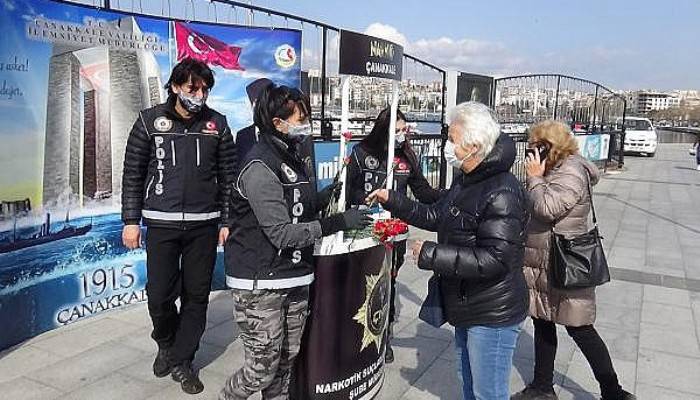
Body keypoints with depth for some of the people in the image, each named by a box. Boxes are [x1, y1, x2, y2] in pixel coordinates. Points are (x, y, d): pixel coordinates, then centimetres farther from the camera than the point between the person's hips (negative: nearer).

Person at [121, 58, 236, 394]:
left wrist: (227, 221, 3)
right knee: (160, 294, 1)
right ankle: (166, 344, 31)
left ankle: (181, 360, 22)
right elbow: (133, 174, 4)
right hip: (161, 223, -1)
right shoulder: (150, 121, 1)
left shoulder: (217, 124, 4)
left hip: (204, 224, 1)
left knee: (197, 295, 5)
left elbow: (227, 176, 6)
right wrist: (131, 221, 1)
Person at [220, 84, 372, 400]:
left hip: (294, 280, 8)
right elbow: (282, 233, -23)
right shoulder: (260, 167, -18)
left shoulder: (292, 159, 11)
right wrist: (338, 222, -24)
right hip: (261, 284, -8)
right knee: (262, 370, 2)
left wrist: (327, 195, -1)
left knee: (286, 363, 16)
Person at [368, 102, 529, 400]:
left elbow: (494, 260, -29)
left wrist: (431, 254, -25)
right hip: (467, 308, 10)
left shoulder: (503, 193, -25)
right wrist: (392, 200, 10)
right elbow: (435, 217, 18)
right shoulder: (466, 181, 8)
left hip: (493, 316, -9)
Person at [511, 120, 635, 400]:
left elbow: (546, 208, -28)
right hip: (544, 266, 10)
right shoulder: (557, 170, 10)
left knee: (580, 330, 3)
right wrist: (537, 178, 1)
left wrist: (535, 177, -17)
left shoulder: (570, 174, -19)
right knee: (543, 324, 17)